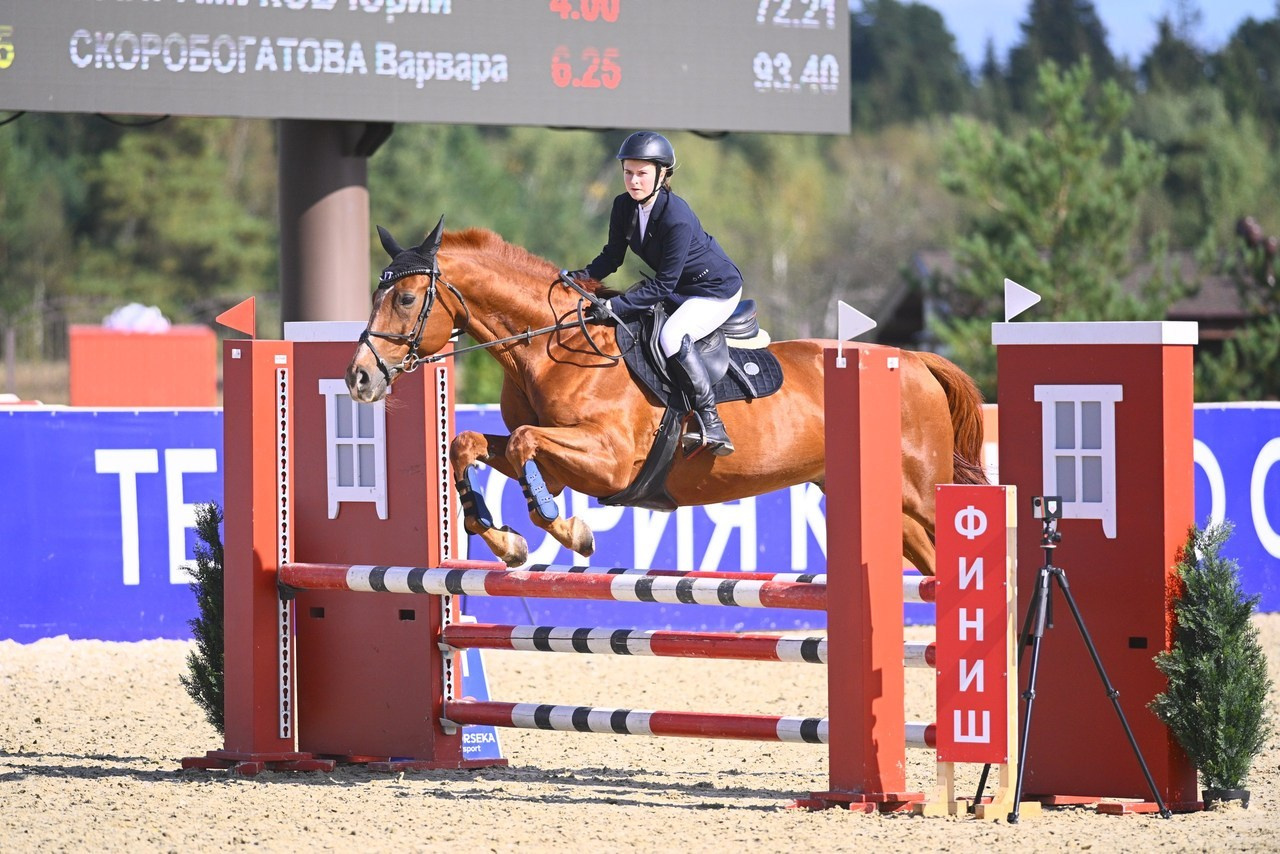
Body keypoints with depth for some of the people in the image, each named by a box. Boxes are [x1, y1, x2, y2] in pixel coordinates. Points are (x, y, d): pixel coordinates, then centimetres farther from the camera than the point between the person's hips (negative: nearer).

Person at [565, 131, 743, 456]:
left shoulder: (677, 219, -32)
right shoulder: (624, 206, -9)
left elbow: (663, 285, -30)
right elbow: (613, 255, 2)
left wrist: (616, 306, -35)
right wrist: (586, 276, -17)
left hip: (716, 290, -9)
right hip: (676, 286, 9)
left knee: (672, 337, -32)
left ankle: (711, 424, -25)